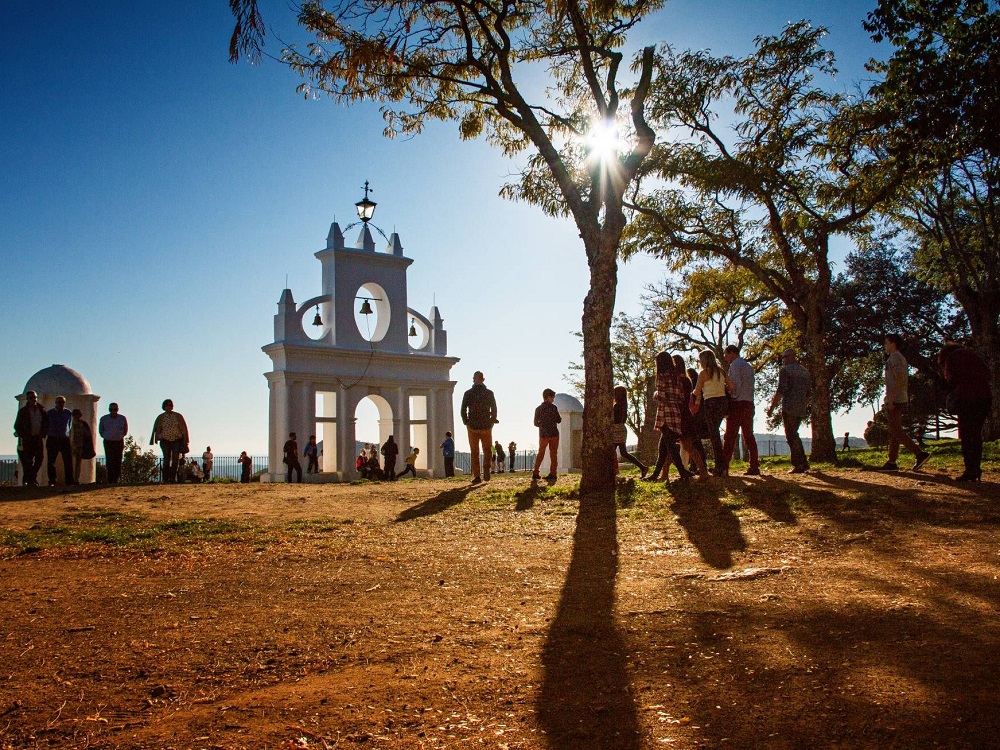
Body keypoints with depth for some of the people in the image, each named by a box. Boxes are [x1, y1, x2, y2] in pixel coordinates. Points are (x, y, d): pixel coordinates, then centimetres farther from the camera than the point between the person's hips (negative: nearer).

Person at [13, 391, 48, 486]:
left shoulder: (41, 410, 7)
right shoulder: (23, 411, -1)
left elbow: (46, 424, 14)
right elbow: (17, 426, 2)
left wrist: (43, 434, 3)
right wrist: (22, 436, -5)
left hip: (38, 438, 3)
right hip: (27, 439, -3)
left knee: (39, 459, 0)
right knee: (28, 460, -3)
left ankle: (31, 478, 16)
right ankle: (30, 481, 4)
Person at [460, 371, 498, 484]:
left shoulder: (468, 393, -1)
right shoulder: (489, 393, -1)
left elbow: (463, 410, -4)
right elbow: (494, 410, 0)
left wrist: (466, 422, 9)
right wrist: (492, 421, 14)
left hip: (472, 427, 0)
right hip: (486, 426, 0)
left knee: (474, 452, 7)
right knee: (487, 450, 13)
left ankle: (477, 476, 2)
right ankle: (486, 469, -9)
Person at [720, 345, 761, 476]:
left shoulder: (734, 365, -6)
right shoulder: (748, 366, 19)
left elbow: (736, 385, -16)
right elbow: (749, 387, 16)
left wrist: (731, 400, -7)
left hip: (737, 404, -8)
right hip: (749, 403, 8)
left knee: (730, 437, -9)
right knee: (749, 436, 10)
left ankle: (724, 468, -13)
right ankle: (754, 467, 9)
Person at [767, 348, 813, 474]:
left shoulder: (785, 370, -6)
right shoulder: (805, 371, 17)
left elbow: (781, 390, -15)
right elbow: (808, 393, 20)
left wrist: (772, 407, -11)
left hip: (789, 408, -7)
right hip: (801, 409, 7)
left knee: (792, 437, -3)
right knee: (794, 435, 18)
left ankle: (798, 465, -6)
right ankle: (804, 463, 14)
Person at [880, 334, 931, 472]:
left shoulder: (895, 357, -9)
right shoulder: (900, 358, 22)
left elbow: (899, 378, -22)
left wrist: (891, 398, -24)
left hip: (895, 400, -10)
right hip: (901, 400, 10)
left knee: (896, 432, -12)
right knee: (894, 432, 9)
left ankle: (920, 453, -18)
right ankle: (892, 462, 9)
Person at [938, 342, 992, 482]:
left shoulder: (951, 357, 7)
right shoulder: (974, 356, 23)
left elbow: (951, 379, -1)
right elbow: (987, 374, 14)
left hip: (967, 398, -5)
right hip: (985, 397, 6)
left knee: (966, 436, -1)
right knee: (977, 435, 13)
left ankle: (970, 471, -6)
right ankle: (976, 470, 13)